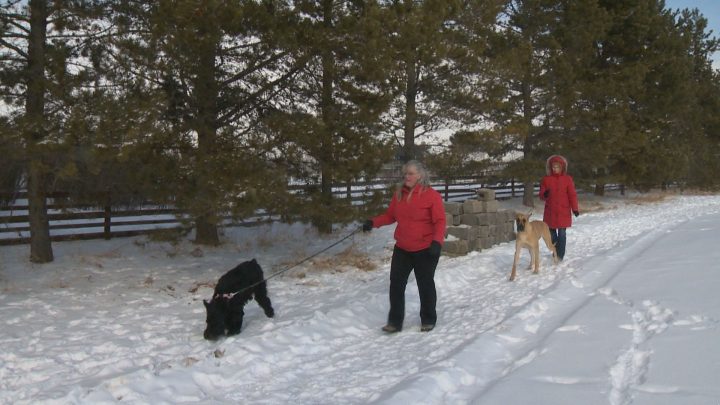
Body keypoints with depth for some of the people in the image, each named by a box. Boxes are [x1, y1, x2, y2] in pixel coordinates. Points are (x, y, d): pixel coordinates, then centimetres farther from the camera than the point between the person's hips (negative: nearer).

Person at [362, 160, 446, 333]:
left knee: (425, 285, 8)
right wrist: (373, 222, -4)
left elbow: (440, 222, -14)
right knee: (396, 283, 4)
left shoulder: (432, 195, -12)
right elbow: (390, 215, 11)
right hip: (402, 249, 5)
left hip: (425, 250, -5)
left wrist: (437, 241, -26)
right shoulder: (399, 194, 4)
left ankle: (428, 320, 27)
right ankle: (395, 321, 13)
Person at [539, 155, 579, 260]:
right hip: (550, 212, 2)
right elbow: (541, 196, 6)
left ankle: (560, 256, 2)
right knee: (552, 233, 7)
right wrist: (544, 195, -18)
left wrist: (575, 208, -5)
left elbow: (572, 195, 0)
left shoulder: (567, 179, 1)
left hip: (563, 212, -2)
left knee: (562, 234, -3)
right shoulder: (546, 179, 4)